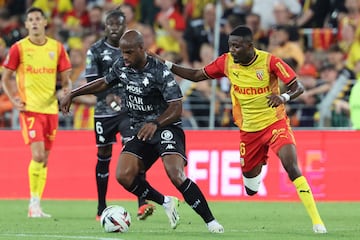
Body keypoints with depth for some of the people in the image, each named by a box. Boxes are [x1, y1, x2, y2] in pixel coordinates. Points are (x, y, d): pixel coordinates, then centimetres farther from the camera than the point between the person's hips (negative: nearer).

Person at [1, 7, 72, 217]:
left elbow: (65, 78, 13)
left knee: (45, 159, 6)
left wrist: (67, 90, -8)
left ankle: (36, 205, 12)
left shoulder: (57, 48, 7)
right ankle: (34, 204, -7)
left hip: (51, 109, 4)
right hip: (30, 109, -4)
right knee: (38, 155, -16)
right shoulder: (19, 48, -1)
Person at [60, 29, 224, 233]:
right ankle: (166, 203, 10)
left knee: (176, 176, -26)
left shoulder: (160, 71, -19)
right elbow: (104, 83, 22)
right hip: (140, 131, 7)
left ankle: (211, 222, -17)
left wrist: (156, 123, -40)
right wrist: (72, 94, 20)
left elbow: (176, 108, -23)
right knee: (124, 176, -12)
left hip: (165, 127, -7)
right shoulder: (122, 66, 1)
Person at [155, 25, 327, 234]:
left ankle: (317, 221, -22)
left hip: (275, 123, -4)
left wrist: (284, 97, -39)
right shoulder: (226, 62, -6)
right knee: (251, 188, 8)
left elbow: (298, 88, -18)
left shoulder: (269, 61, -18)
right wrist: (168, 66, -4)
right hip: (249, 129, 4)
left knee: (292, 167, -26)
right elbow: (197, 75, 5)